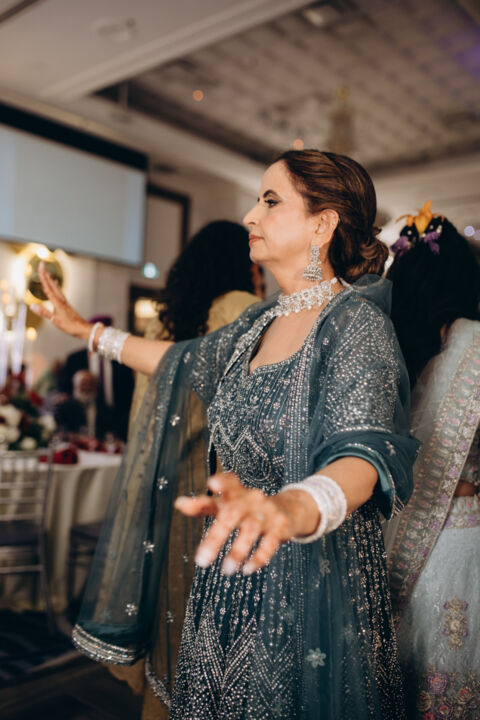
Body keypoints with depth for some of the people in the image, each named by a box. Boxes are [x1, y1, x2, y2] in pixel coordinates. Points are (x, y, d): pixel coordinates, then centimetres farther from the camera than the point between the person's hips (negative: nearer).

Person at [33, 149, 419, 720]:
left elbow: (364, 451, -33)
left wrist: (292, 509, -55)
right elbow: (191, 361, 20)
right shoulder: (263, 320, 5)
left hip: (309, 583, -7)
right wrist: (89, 332, 26)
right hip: (234, 574, 7)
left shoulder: (356, 323, -19)